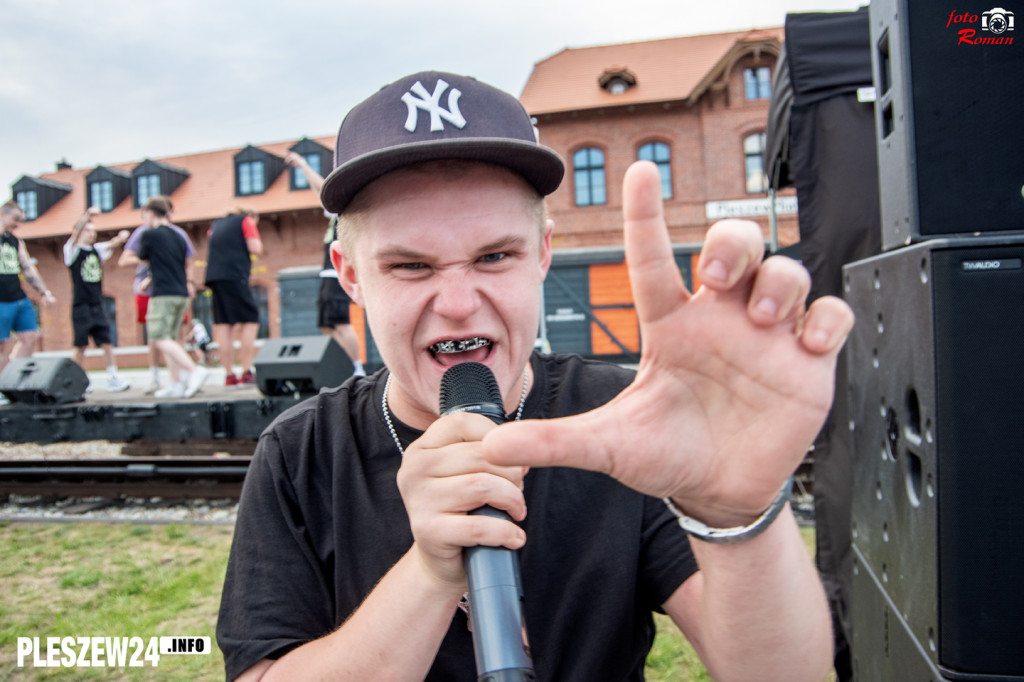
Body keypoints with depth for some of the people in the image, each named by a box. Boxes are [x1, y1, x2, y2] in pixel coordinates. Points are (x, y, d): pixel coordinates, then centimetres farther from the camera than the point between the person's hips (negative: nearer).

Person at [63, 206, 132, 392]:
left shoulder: (98, 250, 13)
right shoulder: (72, 250, -2)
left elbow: (112, 244, 3)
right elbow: (75, 232, -18)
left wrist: (122, 237, -20)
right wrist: (87, 215, -34)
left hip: (98, 306, 4)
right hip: (81, 306, -4)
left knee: (107, 343, 0)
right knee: (80, 346, 1)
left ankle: (113, 379, 2)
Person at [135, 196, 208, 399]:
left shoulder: (149, 234, -5)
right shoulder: (179, 236, 14)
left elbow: (143, 259, 9)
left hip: (163, 293, -7)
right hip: (182, 293, 7)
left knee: (161, 338, -8)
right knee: (170, 338, 12)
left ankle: (194, 370, -24)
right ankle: (176, 384, 8)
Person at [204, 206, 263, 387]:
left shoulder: (217, 224, 26)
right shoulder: (247, 221, 7)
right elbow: (256, 249, -2)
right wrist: (256, 238, 14)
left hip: (214, 276, 7)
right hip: (234, 276, -7)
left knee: (223, 325, 4)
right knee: (250, 321, -3)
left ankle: (229, 375, 4)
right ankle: (247, 373, -10)